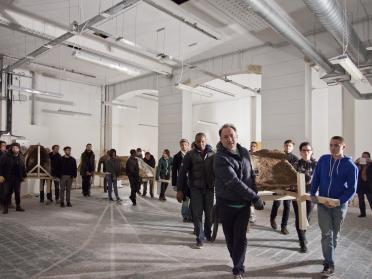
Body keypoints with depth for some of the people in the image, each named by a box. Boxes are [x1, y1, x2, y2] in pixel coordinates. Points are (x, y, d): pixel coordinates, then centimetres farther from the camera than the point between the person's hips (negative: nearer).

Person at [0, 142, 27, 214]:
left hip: (17, 178, 4)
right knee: (7, 193, -1)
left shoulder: (20, 158, 8)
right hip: (7, 178, -4)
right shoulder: (6, 156, -7)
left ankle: (18, 206, 19)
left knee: (18, 192, 9)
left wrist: (23, 176, 12)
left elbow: (23, 168, 13)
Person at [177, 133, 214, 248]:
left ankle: (208, 234, 34)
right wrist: (179, 189, -4)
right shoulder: (190, 155, -2)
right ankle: (200, 238, 13)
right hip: (196, 189, -1)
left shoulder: (212, 154, 2)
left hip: (209, 188, 2)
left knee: (209, 213, 11)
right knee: (197, 214, 1)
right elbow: (183, 172, -2)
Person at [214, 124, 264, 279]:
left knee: (240, 237, -2)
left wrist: (254, 195, 5)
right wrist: (255, 198, -22)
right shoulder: (220, 158, -19)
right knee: (230, 237, 12)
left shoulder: (244, 152, 1)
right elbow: (234, 182, -25)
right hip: (226, 204, -3)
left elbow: (251, 175, 12)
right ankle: (238, 264, 35)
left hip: (244, 204, 3)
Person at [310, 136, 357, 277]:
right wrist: (312, 194, -4)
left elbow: (352, 189, -9)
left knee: (334, 234, 14)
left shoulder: (350, 166, -11)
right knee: (327, 234, -2)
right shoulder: (323, 160, -3)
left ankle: (328, 258, 32)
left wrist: (338, 202, -19)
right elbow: (316, 178, 5)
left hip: (340, 205, -1)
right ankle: (329, 264, 4)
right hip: (322, 203, 1)